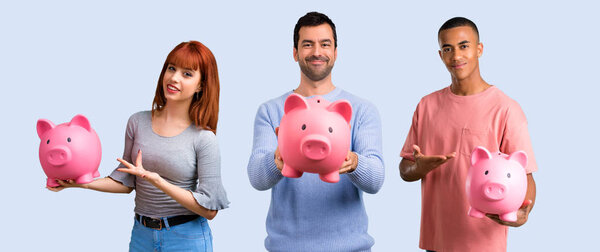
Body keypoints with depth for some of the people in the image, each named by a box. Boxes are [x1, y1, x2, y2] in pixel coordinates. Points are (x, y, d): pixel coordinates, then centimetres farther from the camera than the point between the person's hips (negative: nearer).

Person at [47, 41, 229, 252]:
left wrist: (157, 180, -23)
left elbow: (209, 209, -16)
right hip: (141, 234, 4)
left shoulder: (203, 138, -12)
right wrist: (83, 182, -6)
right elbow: (126, 181, 8)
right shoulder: (138, 122, 0)